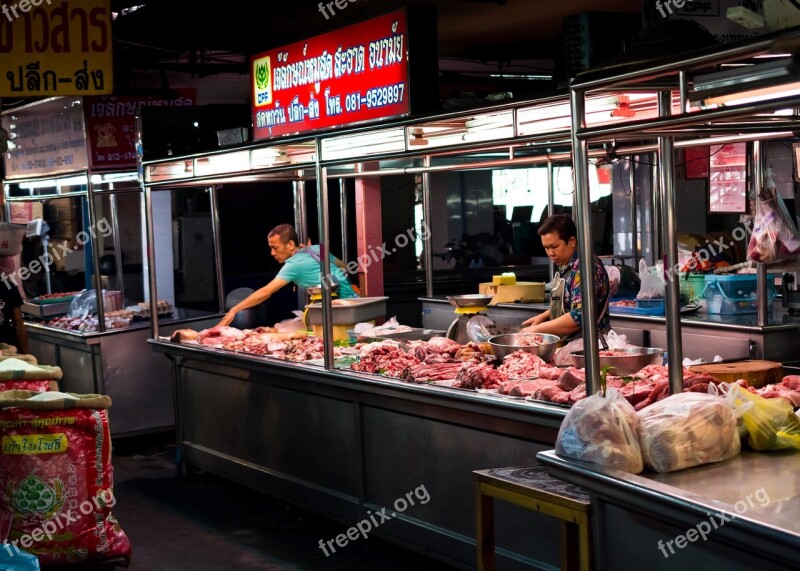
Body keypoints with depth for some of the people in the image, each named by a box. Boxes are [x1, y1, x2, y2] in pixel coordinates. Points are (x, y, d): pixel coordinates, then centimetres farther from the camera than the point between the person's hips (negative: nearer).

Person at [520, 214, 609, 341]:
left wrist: (537, 329, -15)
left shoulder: (584, 267, -14)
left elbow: (578, 317, -21)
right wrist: (543, 316, 9)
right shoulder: (565, 266, 11)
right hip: (567, 344, 8)